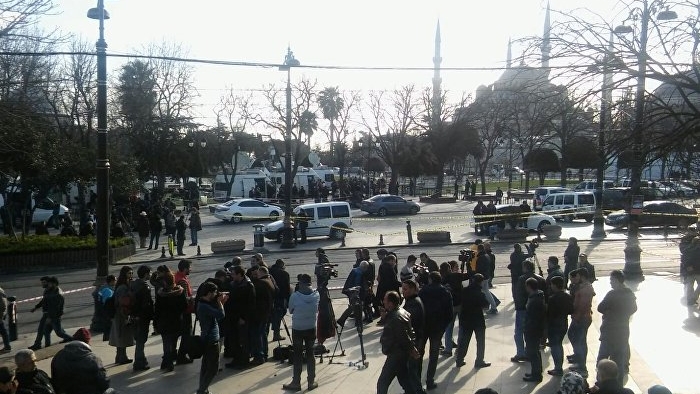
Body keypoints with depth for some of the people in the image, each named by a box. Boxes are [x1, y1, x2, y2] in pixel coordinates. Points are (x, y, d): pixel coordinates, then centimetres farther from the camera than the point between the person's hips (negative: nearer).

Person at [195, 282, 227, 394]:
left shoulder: (204, 304, 9)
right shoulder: (204, 306, -23)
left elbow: (216, 314, 14)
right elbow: (221, 314, -28)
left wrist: (221, 302, 6)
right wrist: (220, 302, -13)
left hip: (207, 339, 11)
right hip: (211, 341, -11)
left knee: (206, 366, 17)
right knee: (213, 368, -4)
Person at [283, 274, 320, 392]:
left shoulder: (294, 296, -17)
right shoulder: (316, 295, -8)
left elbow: (290, 310, -3)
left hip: (297, 329, -2)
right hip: (311, 328, 3)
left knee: (297, 355, 6)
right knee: (310, 354, 11)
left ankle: (296, 383, 11)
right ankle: (311, 382, 16)